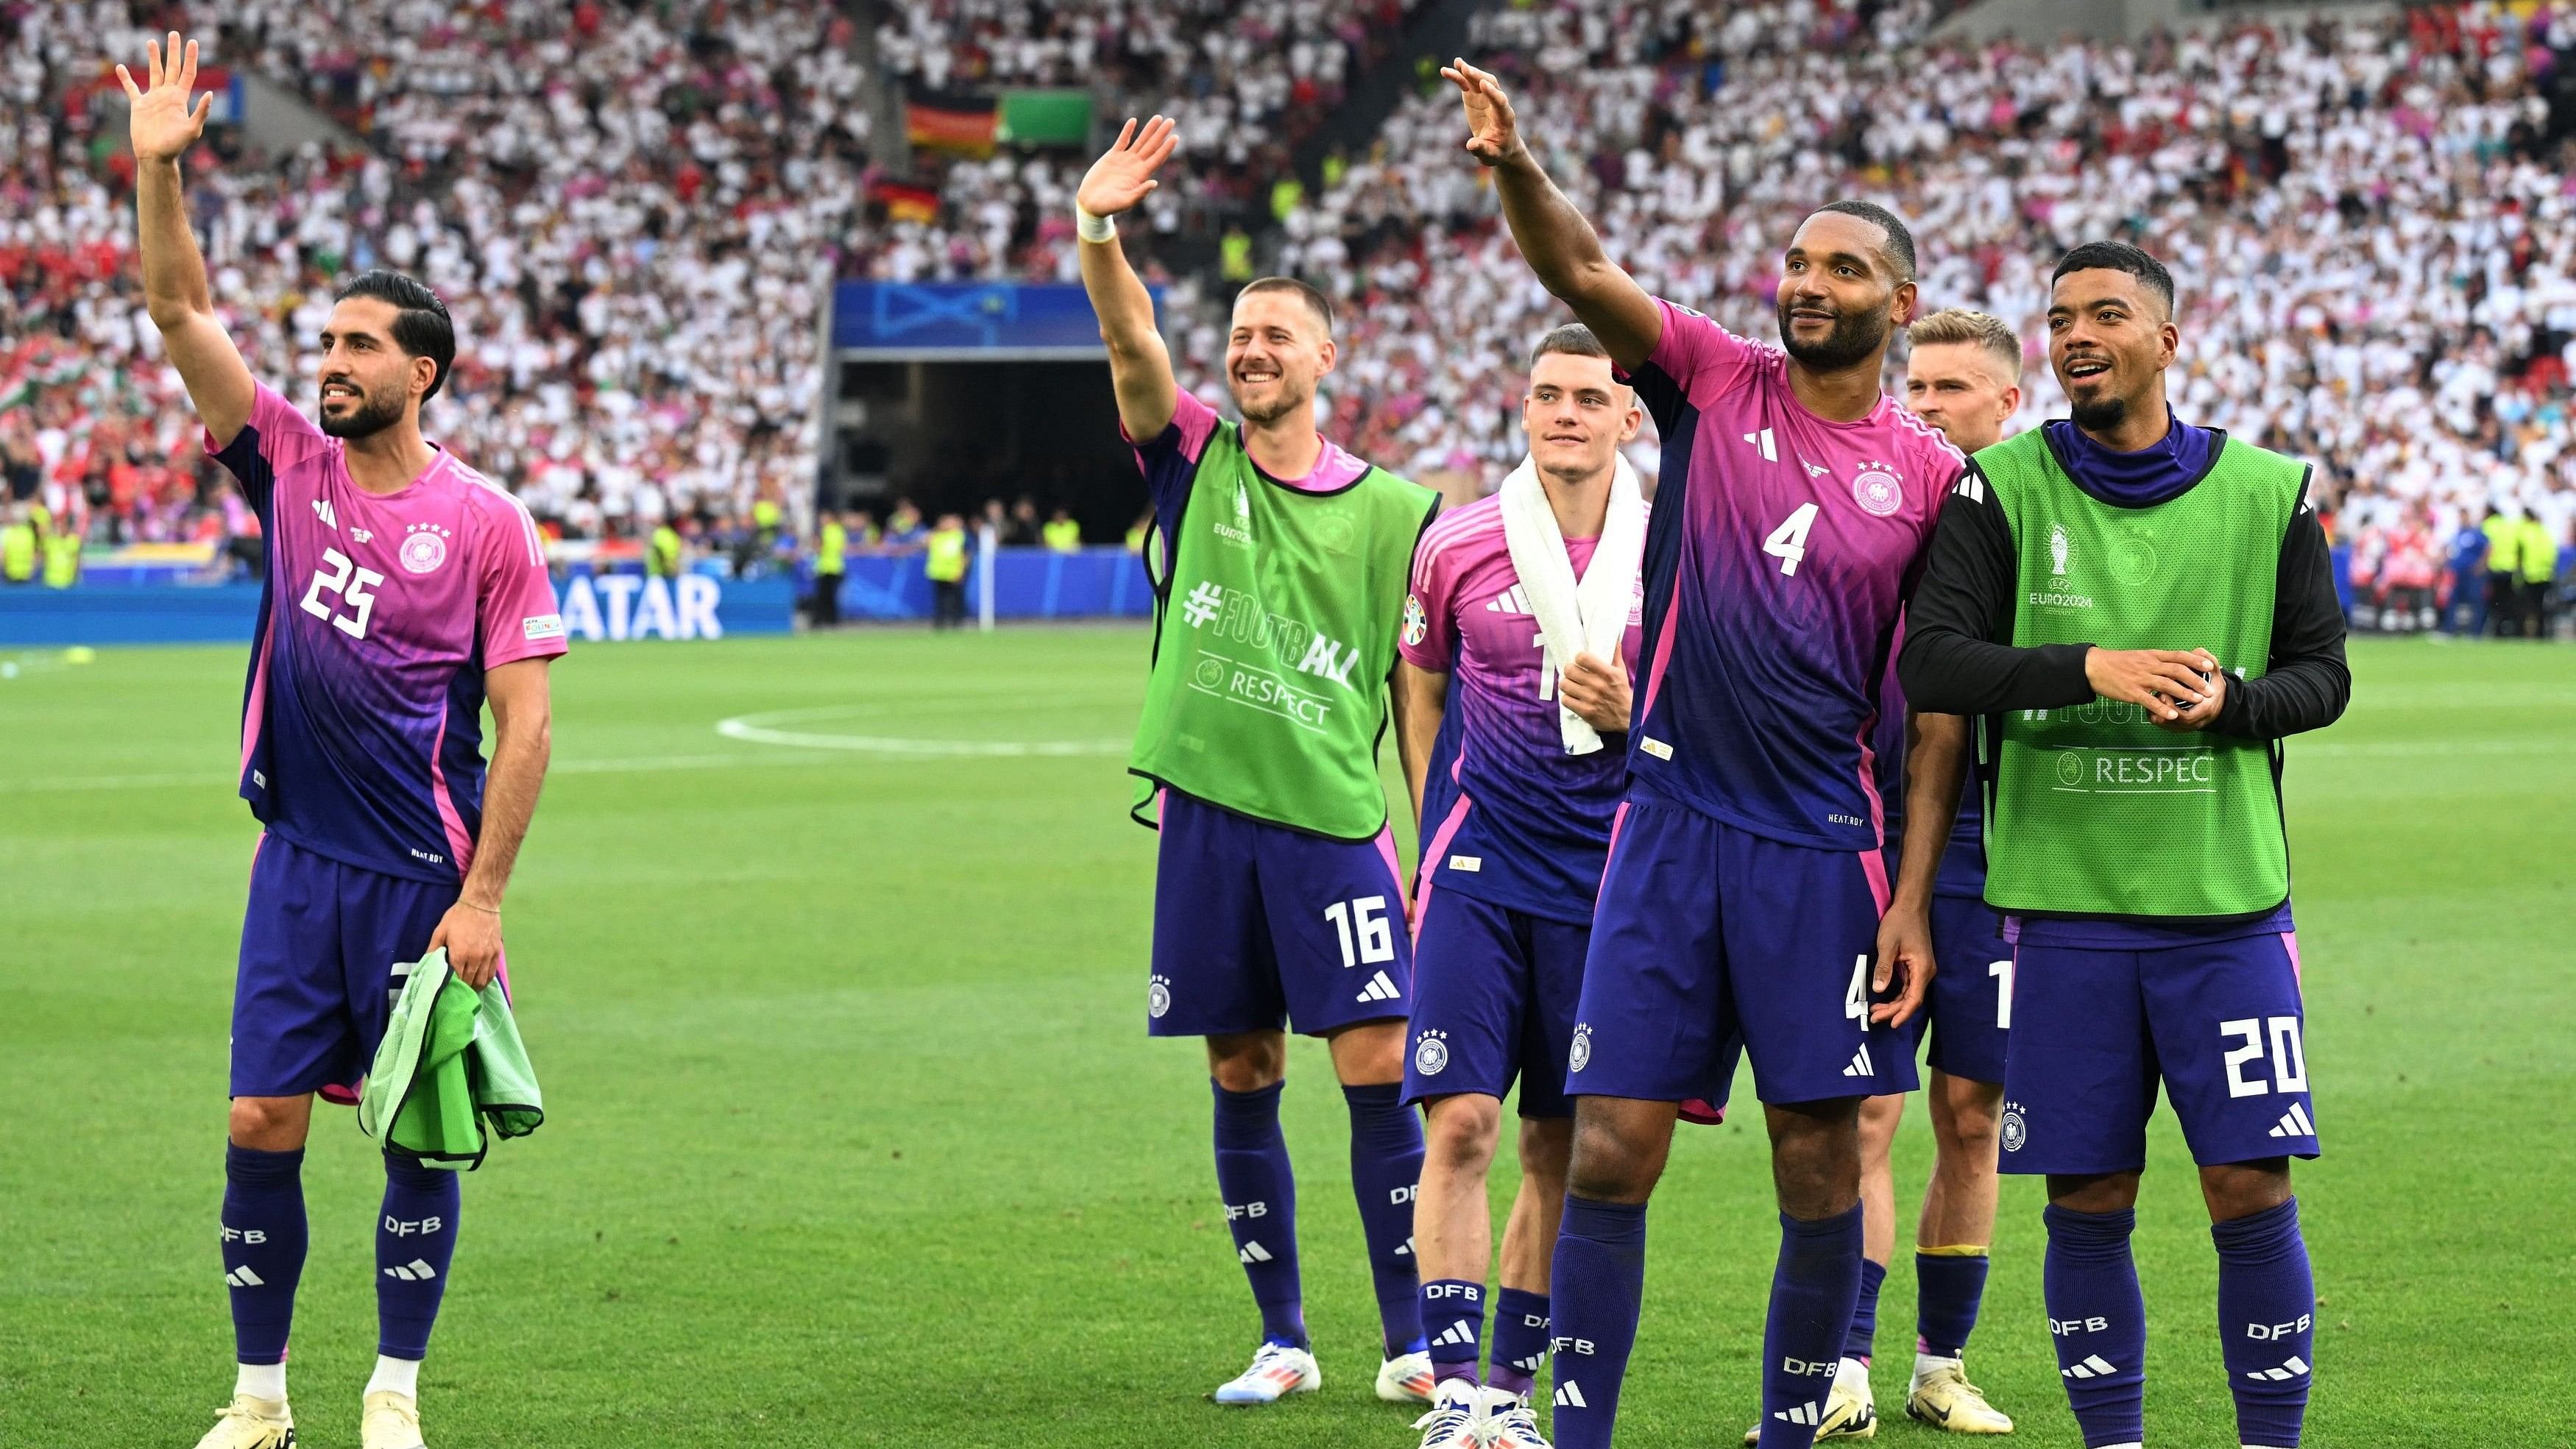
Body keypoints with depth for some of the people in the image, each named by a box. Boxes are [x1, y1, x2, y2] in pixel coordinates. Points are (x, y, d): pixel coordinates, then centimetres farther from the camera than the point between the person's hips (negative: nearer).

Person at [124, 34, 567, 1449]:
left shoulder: (486, 523, -5)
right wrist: (156, 169, -13)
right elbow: (182, 315, -1)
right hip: (299, 860, 3)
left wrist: (481, 896, -11)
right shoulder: (290, 464, 5)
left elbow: (525, 724, -6)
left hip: (425, 875, -3)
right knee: (261, 1122, 0)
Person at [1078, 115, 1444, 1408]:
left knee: (1379, 1073, -7)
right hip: (1206, 814, 2)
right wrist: (1098, 231, -28)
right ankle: (1282, 1340, 14)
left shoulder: (1392, 511, 4)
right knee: (1243, 1085, 6)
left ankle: (1411, 1343, 1)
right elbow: (1131, 342, -11)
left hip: (1335, 822, -2)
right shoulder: (1195, 462, 6)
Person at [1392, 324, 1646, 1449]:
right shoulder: (1457, 544, 0)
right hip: (1475, 877, -1)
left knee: (1560, 1145, 7)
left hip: (1603, 884, 1)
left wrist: (1632, 714, -14)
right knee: (1460, 1121, -13)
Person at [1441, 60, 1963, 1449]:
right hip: (1670, 821, 1)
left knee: (1820, 1175, 2)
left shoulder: (1933, 475, 3)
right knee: (1609, 1153, -3)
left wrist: (1914, 902, -2)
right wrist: (1513, 166, -31)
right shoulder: (1714, 381, 5)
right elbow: (1582, 271, -11)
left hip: (1824, 849, 0)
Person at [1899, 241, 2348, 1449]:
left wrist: (2233, 700, -13)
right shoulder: (2003, 489, 2)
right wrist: (2091, 669, -21)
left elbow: (2323, 672, 9)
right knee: (2088, 1202, 3)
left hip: (2227, 900, 0)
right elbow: (1929, 663, -8)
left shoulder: (2267, 493, 5)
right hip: (2062, 899, 0)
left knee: (2253, 1193, -3)